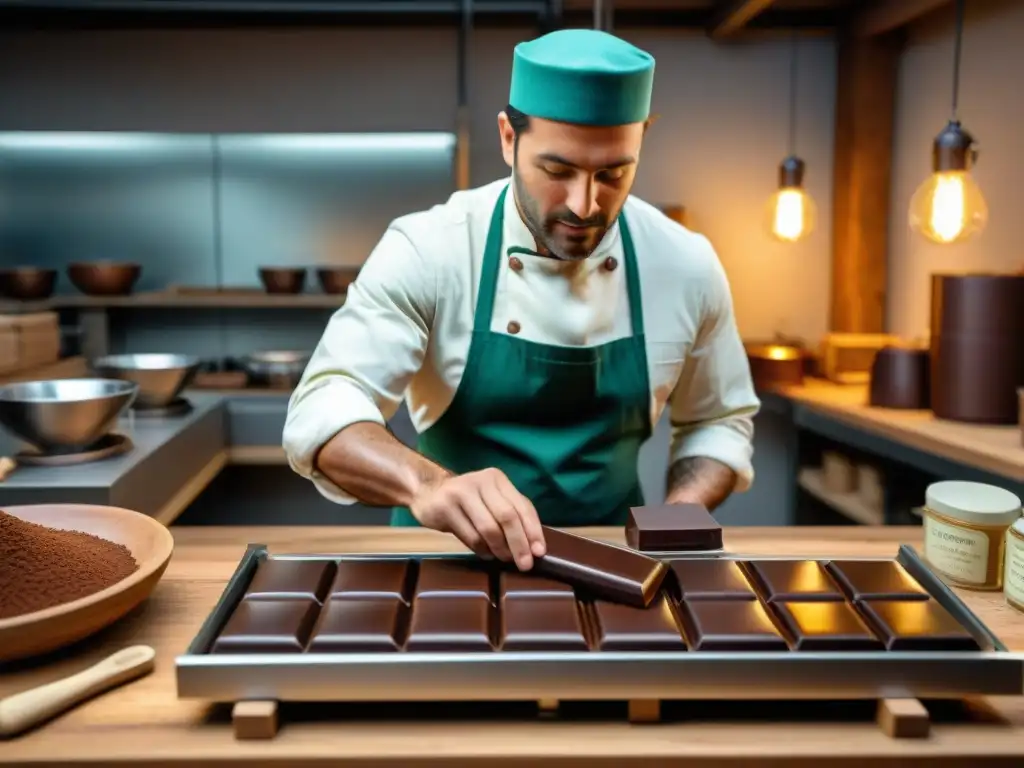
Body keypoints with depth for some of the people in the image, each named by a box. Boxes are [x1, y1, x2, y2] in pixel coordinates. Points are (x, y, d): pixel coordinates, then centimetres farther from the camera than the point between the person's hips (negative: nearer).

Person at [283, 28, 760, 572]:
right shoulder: (427, 251, -16)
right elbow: (322, 410, -24)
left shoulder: (687, 266, -7)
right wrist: (427, 485, -44)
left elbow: (719, 421, 8)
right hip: (448, 554, -2)